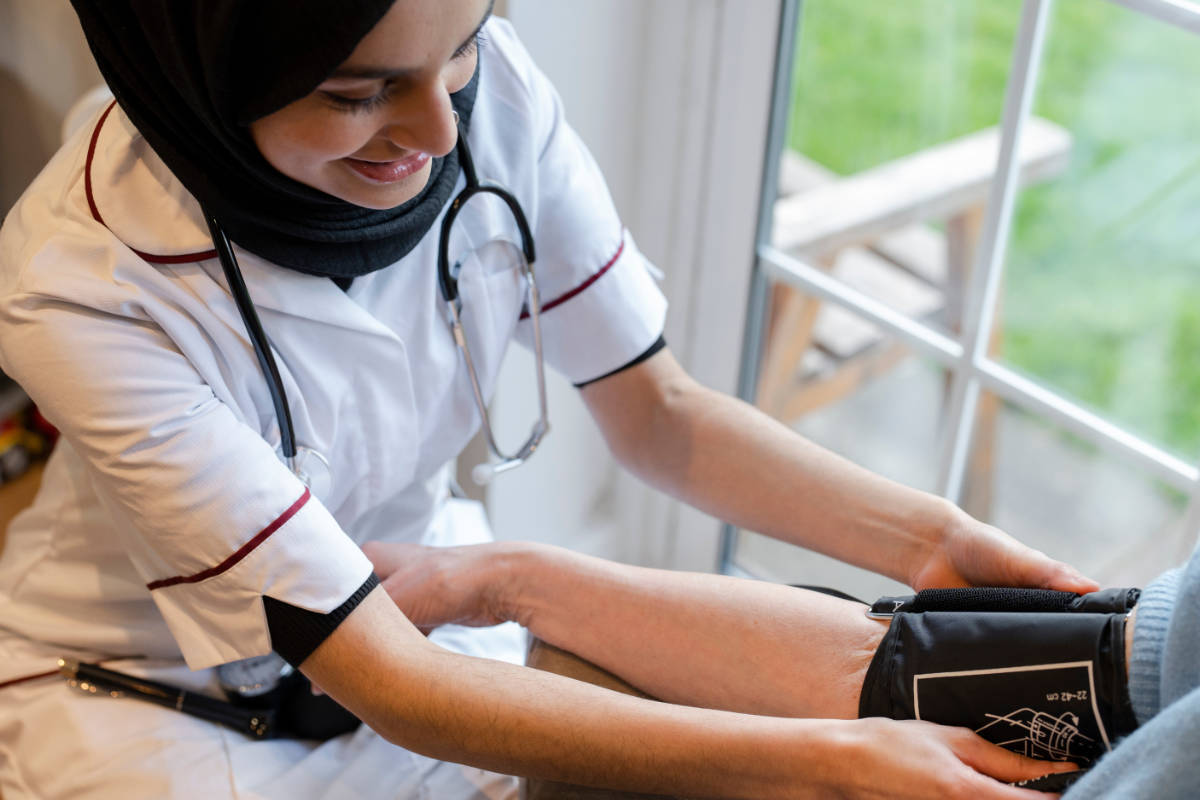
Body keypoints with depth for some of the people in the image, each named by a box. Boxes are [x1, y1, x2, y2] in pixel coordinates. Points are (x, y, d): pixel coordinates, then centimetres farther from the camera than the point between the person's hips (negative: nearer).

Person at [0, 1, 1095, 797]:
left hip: (422, 599, 4)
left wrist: (926, 537, -21)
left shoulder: (496, 89, -19)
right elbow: (383, 677, -31)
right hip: (152, 693, -4)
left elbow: (655, 412, -7)